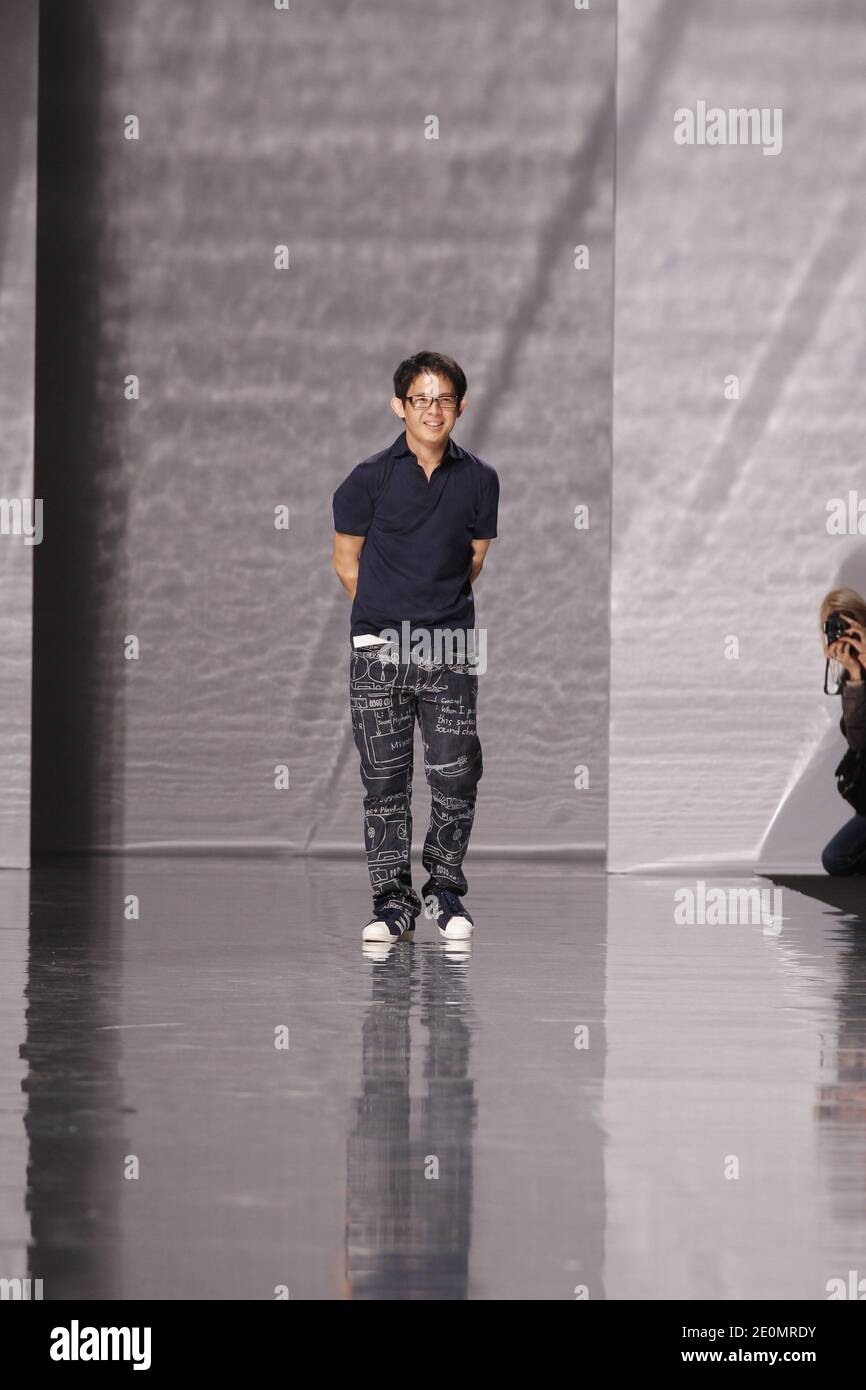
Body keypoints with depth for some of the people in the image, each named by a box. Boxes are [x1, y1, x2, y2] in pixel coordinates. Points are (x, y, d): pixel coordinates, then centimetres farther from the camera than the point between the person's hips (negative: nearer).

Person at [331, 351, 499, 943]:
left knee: (456, 777, 0)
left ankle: (445, 889, 16)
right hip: (379, 648, -1)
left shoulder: (479, 479, 3)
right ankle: (393, 901, 7)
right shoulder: (370, 478, -2)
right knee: (385, 779, 1)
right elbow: (347, 560, 9)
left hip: (451, 646, 1)